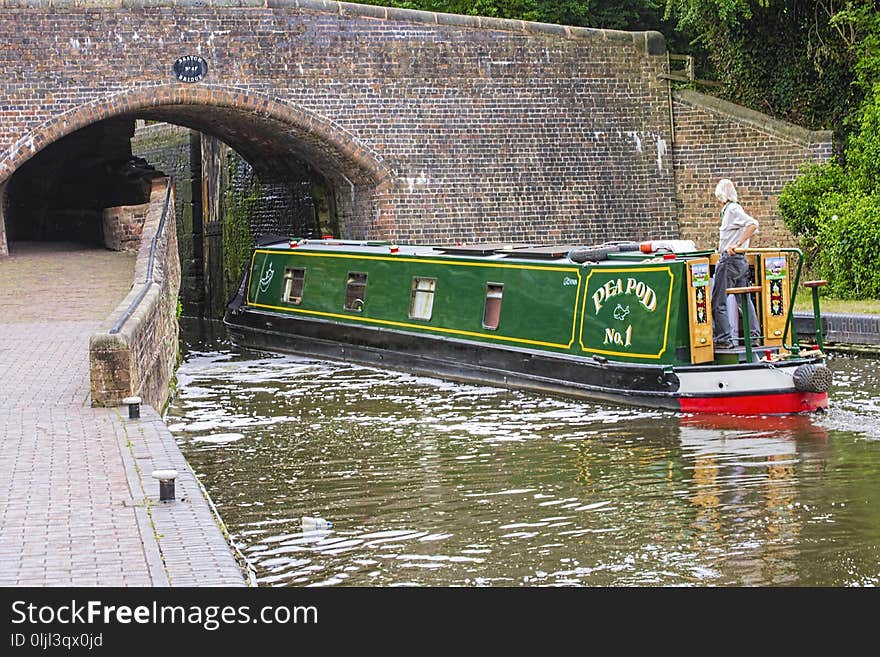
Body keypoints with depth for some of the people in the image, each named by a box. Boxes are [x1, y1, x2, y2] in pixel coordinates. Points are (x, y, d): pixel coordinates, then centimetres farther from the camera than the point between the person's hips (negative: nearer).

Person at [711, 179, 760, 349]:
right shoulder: (731, 209, 15)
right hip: (741, 260, 10)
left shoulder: (732, 209, -12)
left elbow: (753, 224, -24)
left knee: (718, 302, -5)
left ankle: (724, 339, -7)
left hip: (729, 259, -9)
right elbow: (753, 228, 26)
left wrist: (738, 244, -26)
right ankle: (753, 335, 13)